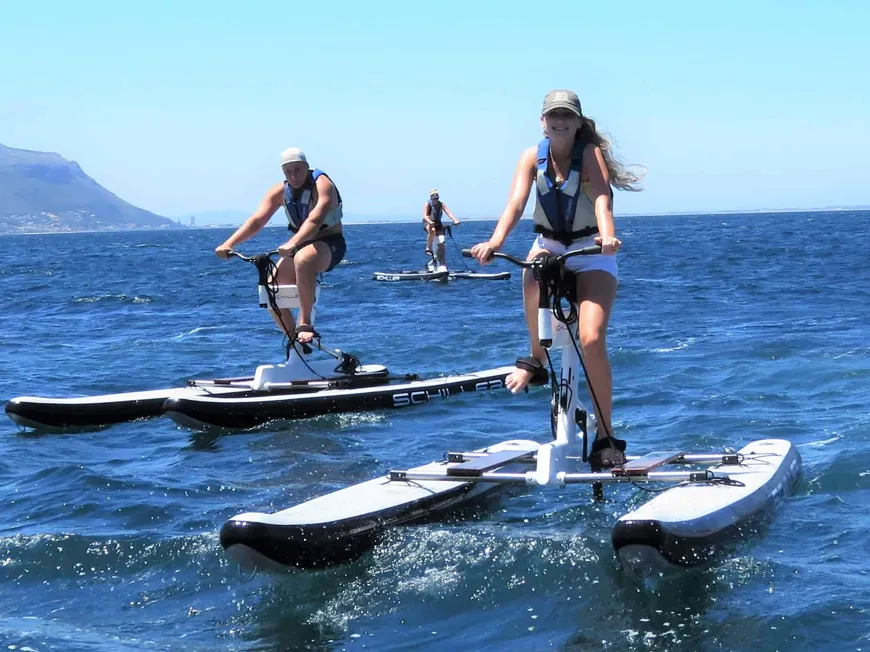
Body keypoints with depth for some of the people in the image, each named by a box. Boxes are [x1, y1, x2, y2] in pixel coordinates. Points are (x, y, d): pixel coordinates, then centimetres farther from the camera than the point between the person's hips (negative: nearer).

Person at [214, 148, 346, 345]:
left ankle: (305, 323, -37)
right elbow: (256, 220, -10)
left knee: (303, 259, -40)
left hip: (329, 244, -7)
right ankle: (294, 339, 5)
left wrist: (292, 244, -51)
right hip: (300, 246, 7)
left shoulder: (322, 184, -18)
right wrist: (229, 244, -25)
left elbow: (315, 220, -35)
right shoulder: (280, 191, -1)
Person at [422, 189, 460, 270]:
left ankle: (442, 264, -4)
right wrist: (430, 222, -51)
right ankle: (428, 248, -25)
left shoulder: (441, 204, -10)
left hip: (437, 223, 3)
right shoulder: (427, 204, -19)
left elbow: (448, 213, -22)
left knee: (441, 243, -9)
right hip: (428, 223, -3)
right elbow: (425, 215, -31)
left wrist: (455, 220, -39)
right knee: (432, 230, -41)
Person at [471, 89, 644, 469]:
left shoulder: (590, 153, -14)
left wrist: (607, 235, -51)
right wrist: (495, 241, -37)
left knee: (591, 340, -20)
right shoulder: (533, 156, -6)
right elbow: (516, 202, -19)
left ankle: (605, 437, -9)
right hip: (549, 245, 3)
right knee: (533, 280, -35)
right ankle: (537, 360, -7)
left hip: (592, 253, -3)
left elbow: (602, 196, -30)